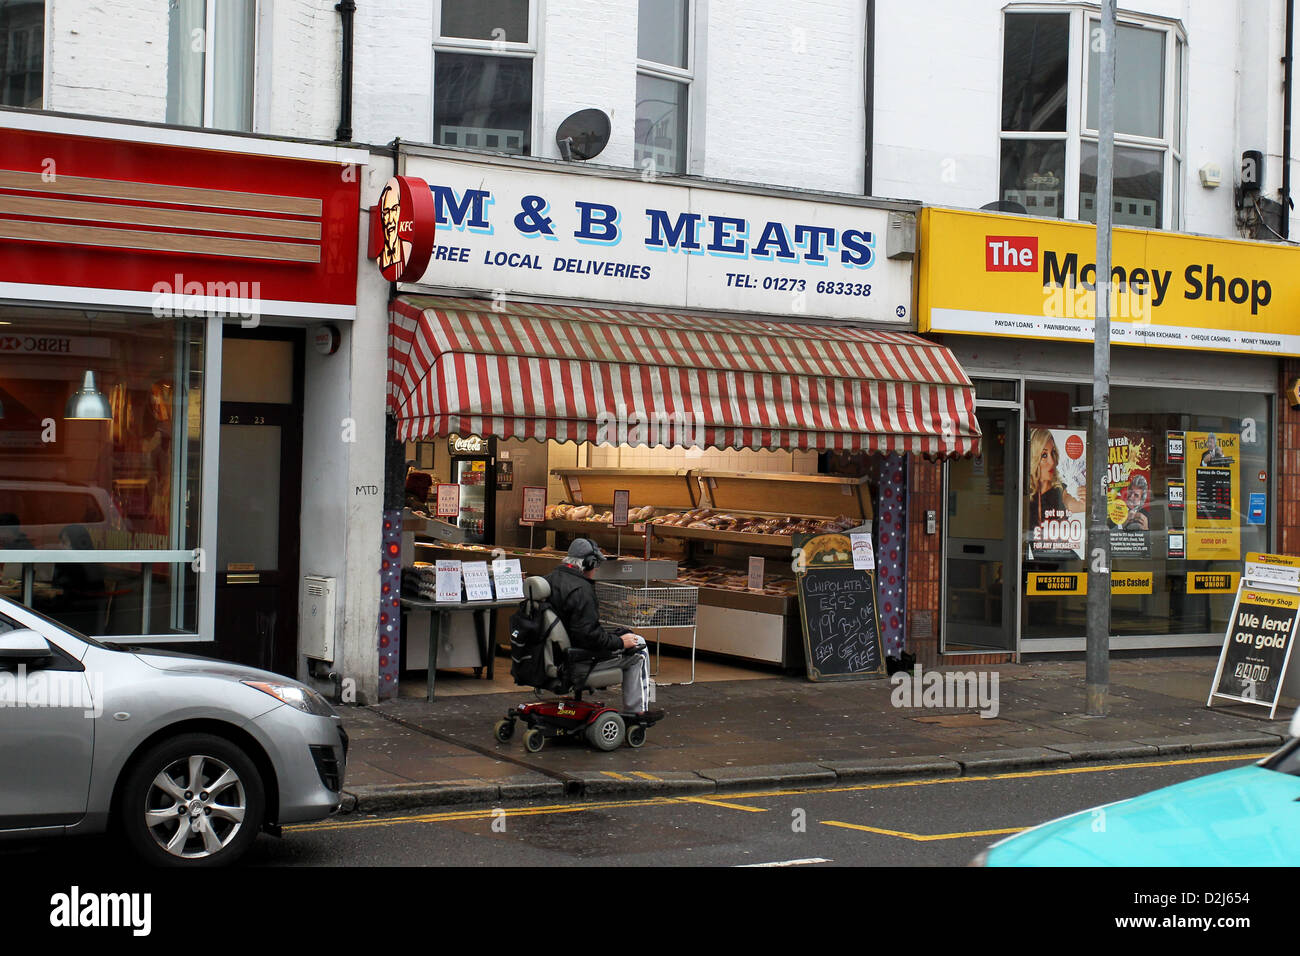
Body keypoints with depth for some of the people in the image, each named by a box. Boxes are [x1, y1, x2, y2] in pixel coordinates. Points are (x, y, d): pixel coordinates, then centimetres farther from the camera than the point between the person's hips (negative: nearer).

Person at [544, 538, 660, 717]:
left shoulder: (551, 578, 5)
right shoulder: (580, 590, -25)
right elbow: (588, 634, -27)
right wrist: (619, 642, -13)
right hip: (579, 652, -10)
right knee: (638, 647, 3)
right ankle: (636, 712, 4)